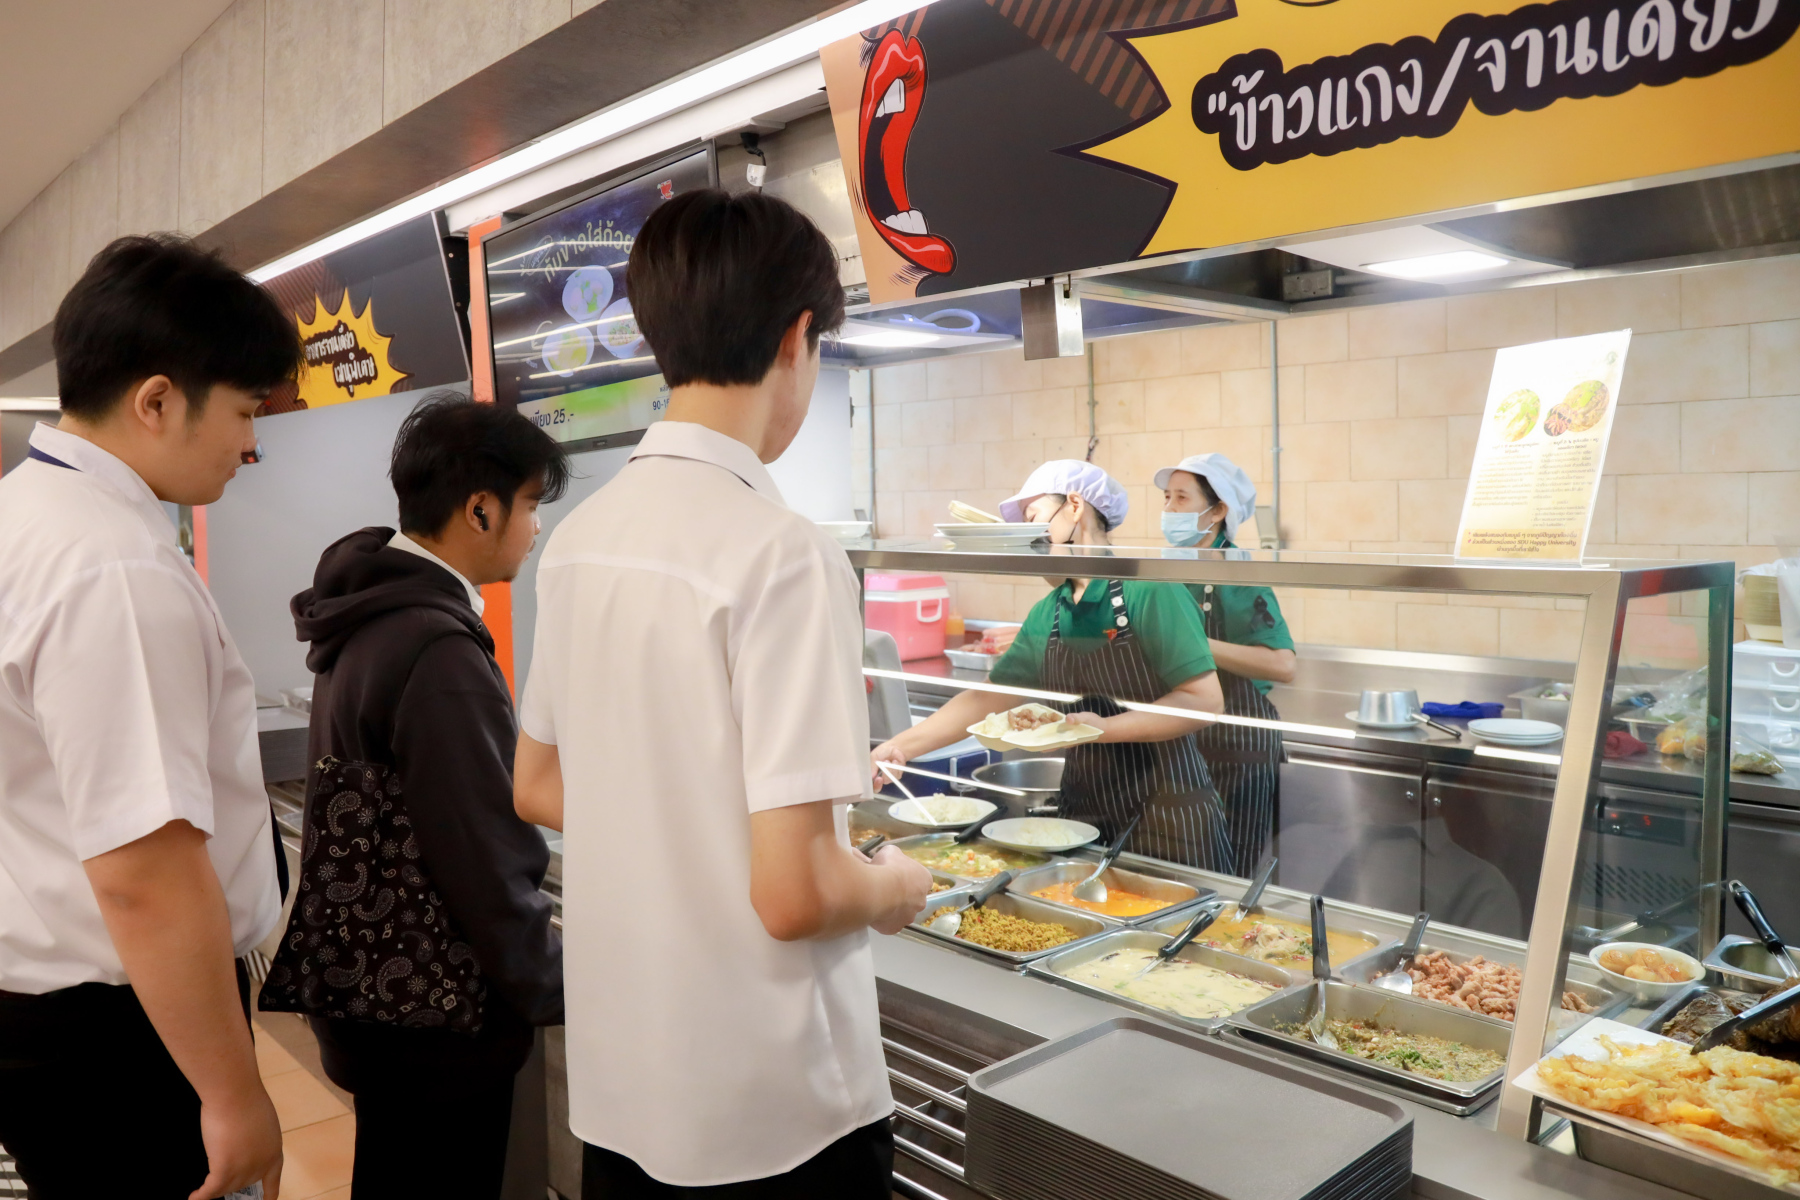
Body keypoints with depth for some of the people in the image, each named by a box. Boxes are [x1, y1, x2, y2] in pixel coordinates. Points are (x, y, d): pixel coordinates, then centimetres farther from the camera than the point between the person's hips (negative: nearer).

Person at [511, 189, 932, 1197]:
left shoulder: (578, 539, -1)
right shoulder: (784, 553, -23)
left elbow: (538, 791, 10)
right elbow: (793, 893, -25)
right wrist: (897, 887, -5)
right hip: (774, 1110, -6)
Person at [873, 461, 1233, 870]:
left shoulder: (1149, 591, -13)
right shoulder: (1045, 616, 6)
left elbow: (1205, 700, -17)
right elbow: (986, 698, 10)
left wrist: (1104, 728, -25)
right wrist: (902, 746, 3)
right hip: (1086, 817, 6)